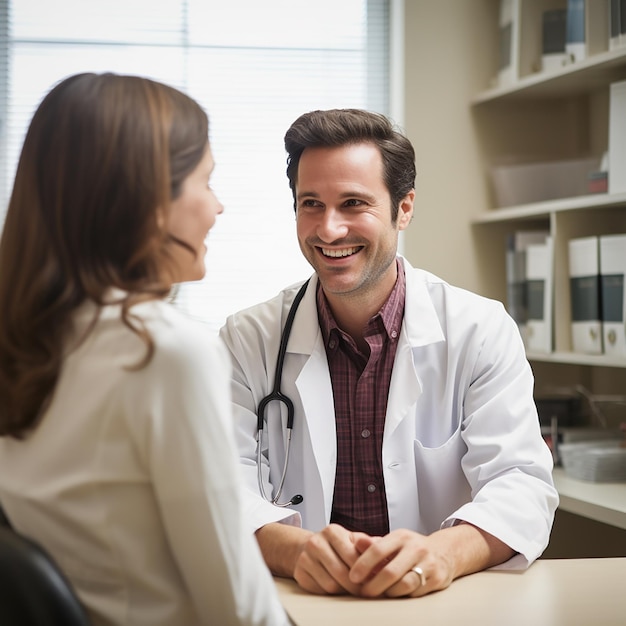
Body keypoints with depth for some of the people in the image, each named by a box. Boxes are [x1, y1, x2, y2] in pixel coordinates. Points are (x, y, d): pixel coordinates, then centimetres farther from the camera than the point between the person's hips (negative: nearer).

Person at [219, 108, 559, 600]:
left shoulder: (482, 332, 1)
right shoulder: (249, 341, 3)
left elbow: (521, 484, -8)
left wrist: (445, 552, -29)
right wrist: (295, 549, -29)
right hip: (299, 602, 0)